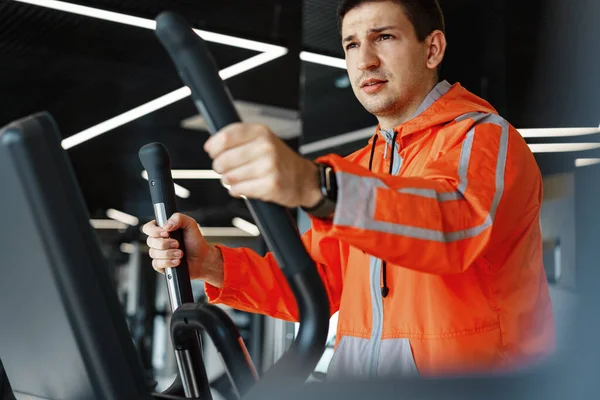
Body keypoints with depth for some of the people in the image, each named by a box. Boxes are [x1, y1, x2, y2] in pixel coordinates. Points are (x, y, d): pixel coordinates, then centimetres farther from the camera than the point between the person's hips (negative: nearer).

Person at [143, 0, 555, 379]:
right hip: (355, 374, 5)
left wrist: (318, 187, -42)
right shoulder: (359, 166, 18)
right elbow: (315, 279, 11)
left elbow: (458, 219, -27)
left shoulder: (484, 138, -5)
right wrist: (212, 265, -5)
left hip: (467, 378, -4)